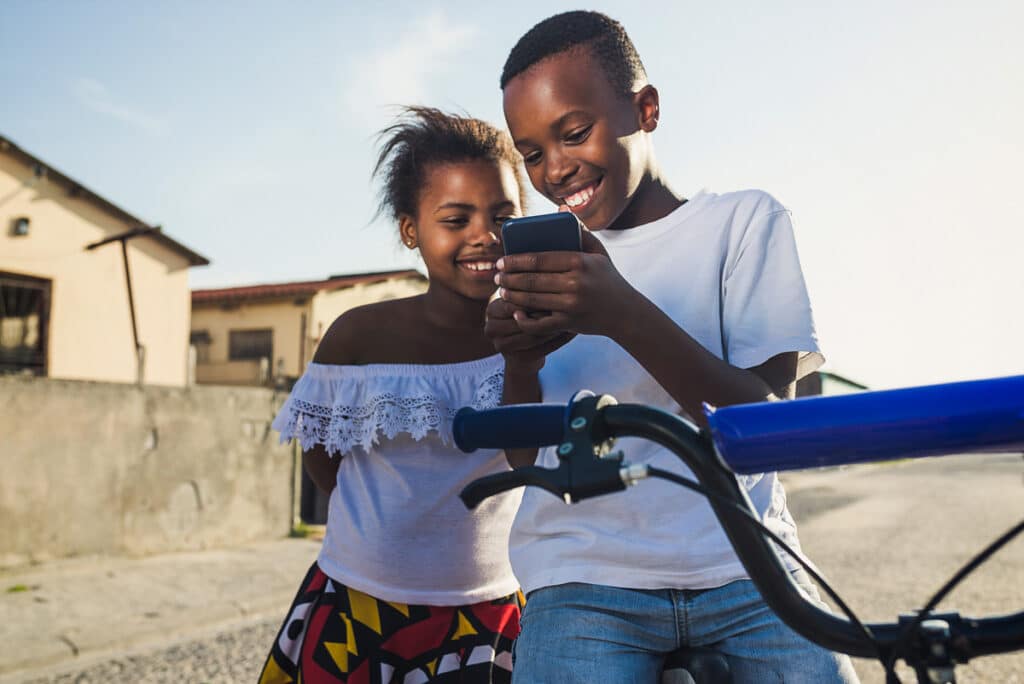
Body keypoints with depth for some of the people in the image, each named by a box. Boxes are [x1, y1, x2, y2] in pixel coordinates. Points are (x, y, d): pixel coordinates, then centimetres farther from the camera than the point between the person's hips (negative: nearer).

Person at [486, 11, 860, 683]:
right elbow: (526, 458, 11)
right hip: (585, 583, 2)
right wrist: (520, 361, -9)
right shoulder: (542, 261, 13)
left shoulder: (744, 219, 4)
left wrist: (628, 317, -20)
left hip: (744, 573, -1)